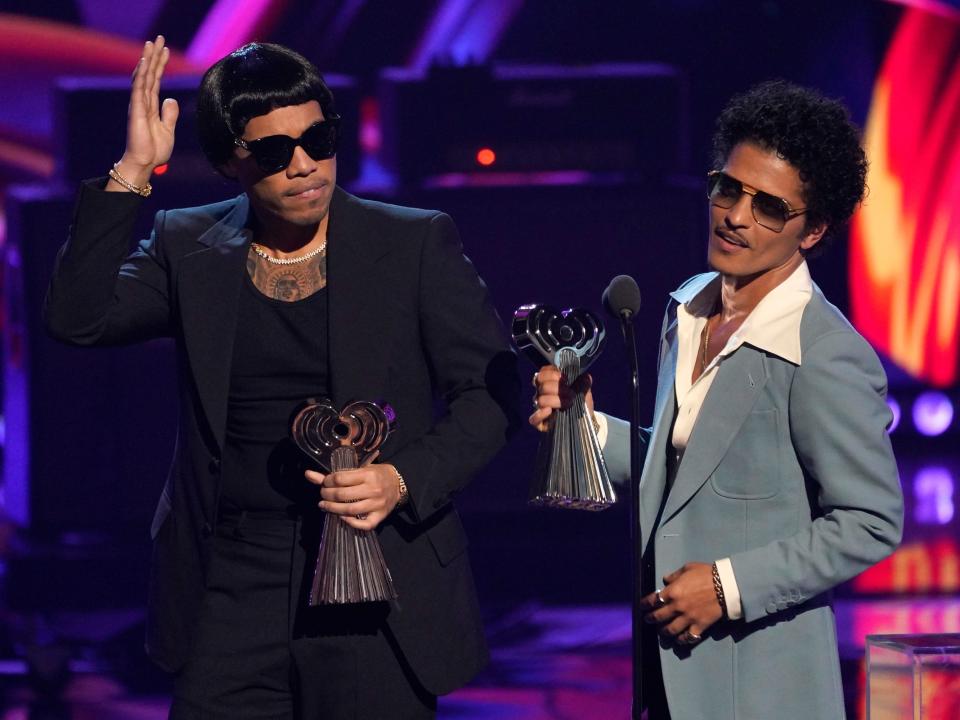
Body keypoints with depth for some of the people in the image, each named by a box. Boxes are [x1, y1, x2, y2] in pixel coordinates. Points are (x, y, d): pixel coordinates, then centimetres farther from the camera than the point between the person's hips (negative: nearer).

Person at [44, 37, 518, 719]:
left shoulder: (417, 243, 1)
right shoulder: (189, 248, 7)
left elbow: (490, 392, 2)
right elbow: (77, 317, -7)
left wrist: (405, 481, -14)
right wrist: (132, 172, -12)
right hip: (232, 592, 1)